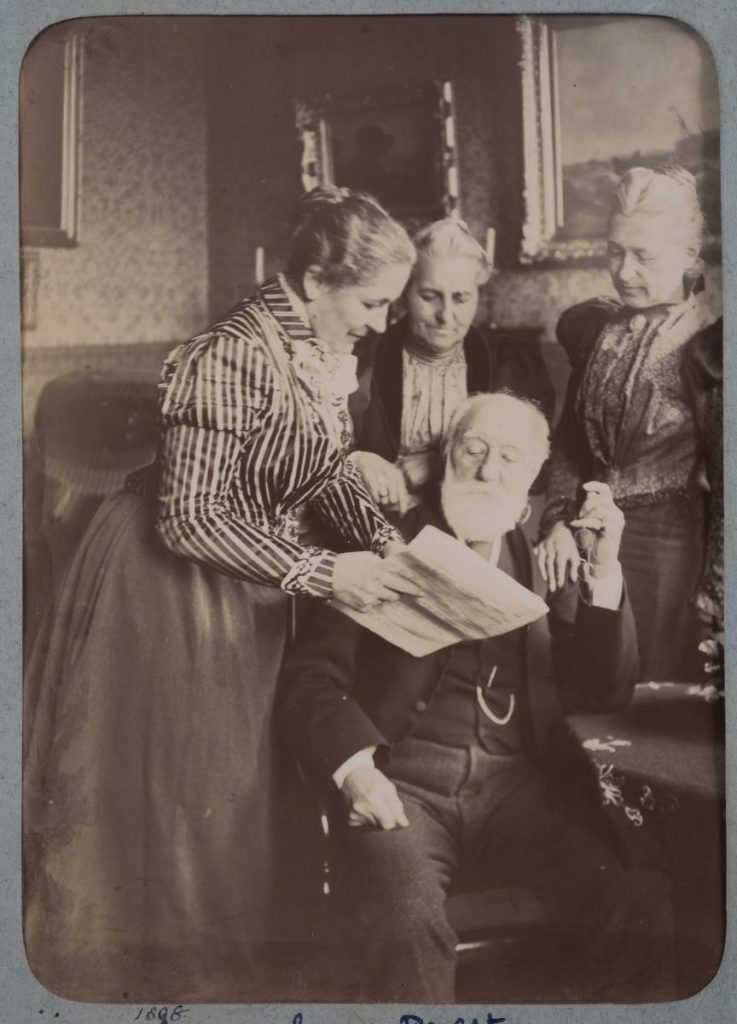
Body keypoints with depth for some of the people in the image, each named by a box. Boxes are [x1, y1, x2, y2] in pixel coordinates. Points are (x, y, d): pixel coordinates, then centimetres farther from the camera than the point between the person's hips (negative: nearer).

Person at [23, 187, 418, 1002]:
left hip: (250, 585, 8)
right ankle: (127, 963, 31)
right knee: (162, 775, 7)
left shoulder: (325, 353, -3)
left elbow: (327, 472, 8)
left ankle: (211, 949, 38)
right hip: (168, 580, -8)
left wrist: (389, 548, -5)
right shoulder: (232, 359, -28)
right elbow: (189, 520, -27)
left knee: (230, 771, 18)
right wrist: (321, 571, -25)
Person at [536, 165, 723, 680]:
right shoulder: (595, 325, 1)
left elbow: (725, 480, -10)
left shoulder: (706, 346, -15)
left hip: (666, 544, -5)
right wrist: (558, 520, -1)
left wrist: (714, 590, -8)